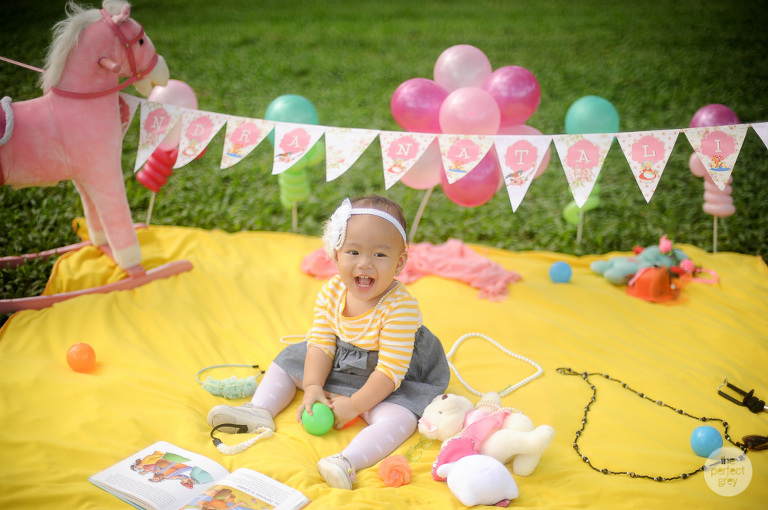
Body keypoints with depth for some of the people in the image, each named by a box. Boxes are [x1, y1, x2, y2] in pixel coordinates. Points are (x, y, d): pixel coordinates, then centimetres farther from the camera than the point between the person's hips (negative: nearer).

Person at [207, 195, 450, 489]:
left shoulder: (401, 308, -32)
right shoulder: (332, 292, -14)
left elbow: (391, 370, -30)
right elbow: (321, 343, -8)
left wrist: (354, 405, -28)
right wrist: (313, 388, -19)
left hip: (385, 385, -6)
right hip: (338, 366, 7)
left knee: (397, 420, -34)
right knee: (288, 360, 9)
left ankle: (349, 461, -51)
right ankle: (260, 410, -2)